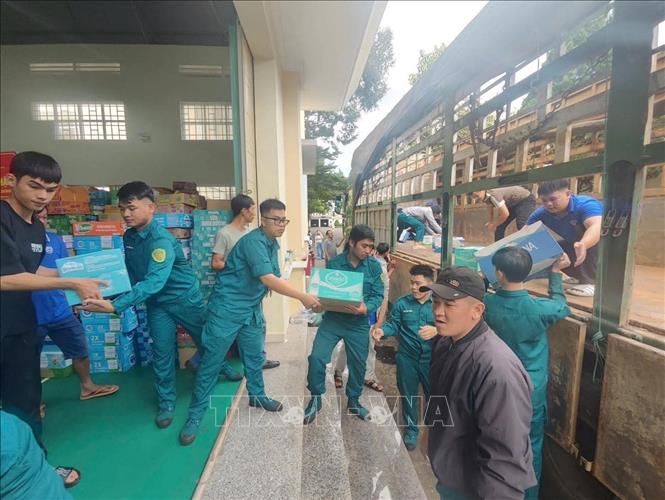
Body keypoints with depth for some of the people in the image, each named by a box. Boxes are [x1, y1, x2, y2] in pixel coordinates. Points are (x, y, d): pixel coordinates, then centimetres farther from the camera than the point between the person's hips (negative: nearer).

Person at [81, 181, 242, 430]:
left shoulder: (161, 239, -27)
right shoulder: (128, 237, -3)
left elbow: (154, 281, -37)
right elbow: (132, 274, 8)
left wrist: (114, 305, -43)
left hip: (185, 297, -5)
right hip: (157, 303, 5)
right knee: (162, 353, 9)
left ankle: (221, 367, 44)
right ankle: (166, 403, 28)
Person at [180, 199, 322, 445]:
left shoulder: (273, 244, 7)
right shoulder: (253, 241, -23)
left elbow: (276, 278, 10)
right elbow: (267, 279, -32)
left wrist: (303, 297, 0)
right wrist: (303, 297, -29)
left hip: (251, 309, 9)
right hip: (227, 308, -8)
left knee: (255, 356, 18)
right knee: (211, 361, 3)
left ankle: (257, 395, 40)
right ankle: (195, 415, 19)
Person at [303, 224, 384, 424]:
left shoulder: (374, 266, -5)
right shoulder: (334, 263, -6)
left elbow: (378, 295, -7)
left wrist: (365, 308, -26)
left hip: (359, 324, 1)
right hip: (333, 319, -1)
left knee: (358, 363, 13)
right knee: (317, 357, -11)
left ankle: (353, 401, 40)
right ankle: (315, 398, 17)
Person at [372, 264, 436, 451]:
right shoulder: (401, 303, -5)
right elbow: (394, 325, -4)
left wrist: (436, 330, -31)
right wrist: (382, 330, -23)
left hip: (432, 358, -1)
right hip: (407, 358, 1)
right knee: (408, 395, 18)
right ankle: (411, 430, 41)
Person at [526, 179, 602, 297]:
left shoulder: (586, 204, -33)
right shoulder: (541, 214, -15)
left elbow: (596, 227, -52)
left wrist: (583, 245, -73)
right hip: (578, 244, 6)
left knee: (580, 229, -33)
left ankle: (592, 282, -23)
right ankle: (581, 276, 16)